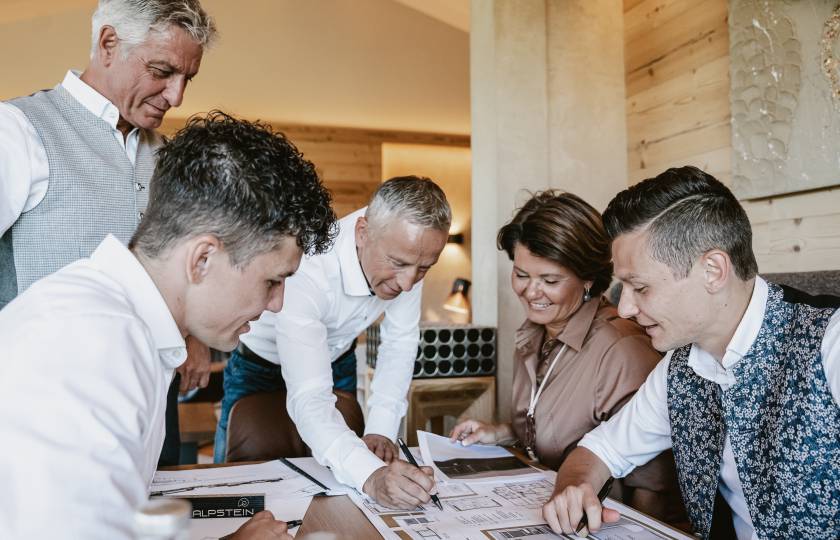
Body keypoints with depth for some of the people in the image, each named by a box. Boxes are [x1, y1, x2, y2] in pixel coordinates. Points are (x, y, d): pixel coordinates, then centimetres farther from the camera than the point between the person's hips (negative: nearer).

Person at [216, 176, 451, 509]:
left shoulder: (405, 249, -25)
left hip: (337, 362, 5)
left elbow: (400, 342, -13)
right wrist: (370, 475, -60)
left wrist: (381, 430, -22)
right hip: (262, 367, -4)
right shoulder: (305, 270, -42)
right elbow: (308, 398, -47)